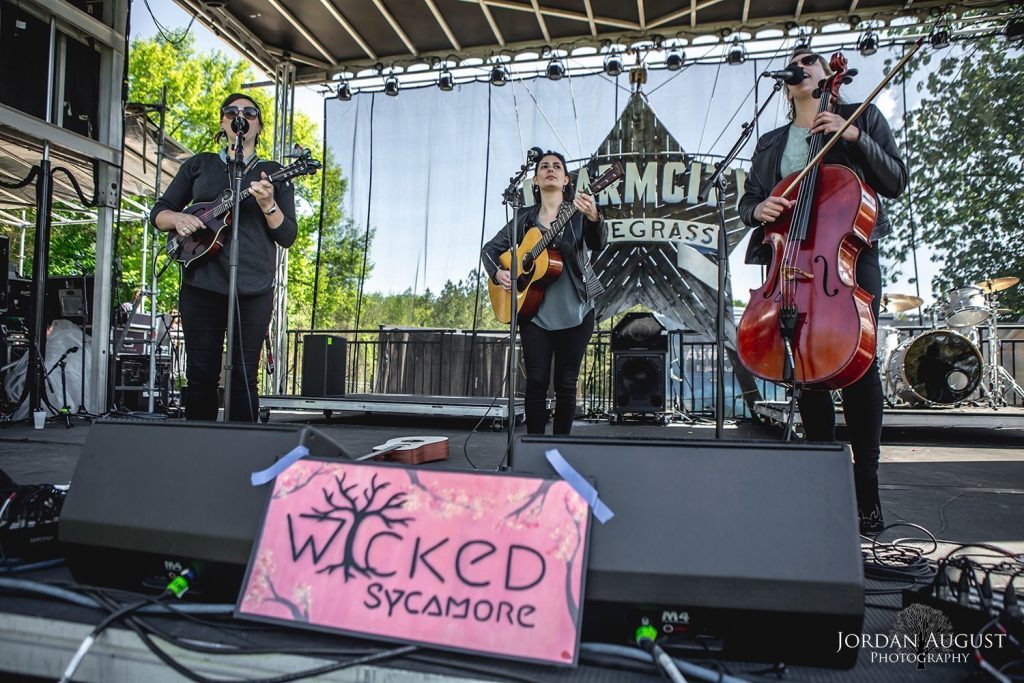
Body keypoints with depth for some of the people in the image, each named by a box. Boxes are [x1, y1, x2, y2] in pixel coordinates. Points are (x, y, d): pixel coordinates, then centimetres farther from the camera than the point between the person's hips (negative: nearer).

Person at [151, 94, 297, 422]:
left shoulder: (273, 173, 11)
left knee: (243, 376, 0)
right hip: (201, 282, 2)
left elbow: (287, 237, 4)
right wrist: (178, 219, -5)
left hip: (253, 288, -1)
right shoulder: (199, 164, 16)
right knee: (201, 374, 3)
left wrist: (267, 205, -14)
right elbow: (159, 212, 17)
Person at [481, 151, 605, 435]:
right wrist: (498, 273, -6)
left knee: (566, 384, 3)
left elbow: (598, 244, -16)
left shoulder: (578, 212, 2)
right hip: (534, 312, 2)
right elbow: (489, 249, 15)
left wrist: (593, 218, -37)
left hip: (575, 313, -1)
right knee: (537, 381, -2)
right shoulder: (524, 219, 10)